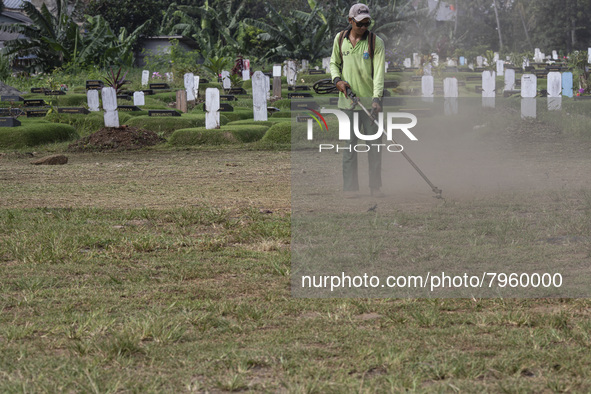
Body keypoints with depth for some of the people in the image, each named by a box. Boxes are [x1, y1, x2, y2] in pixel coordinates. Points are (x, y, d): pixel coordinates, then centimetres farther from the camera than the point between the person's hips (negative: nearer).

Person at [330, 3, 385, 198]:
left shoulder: (376, 42, -5)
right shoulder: (340, 39, 4)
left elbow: (379, 72, -12)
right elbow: (334, 63, 18)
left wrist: (376, 98, -23)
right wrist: (337, 79, -3)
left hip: (370, 100, -1)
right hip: (347, 100, 2)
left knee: (374, 143, 2)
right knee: (349, 143, 2)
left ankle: (375, 186, 9)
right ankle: (350, 187, 5)